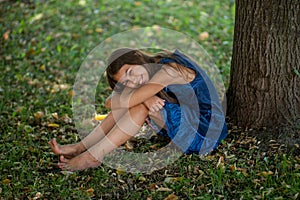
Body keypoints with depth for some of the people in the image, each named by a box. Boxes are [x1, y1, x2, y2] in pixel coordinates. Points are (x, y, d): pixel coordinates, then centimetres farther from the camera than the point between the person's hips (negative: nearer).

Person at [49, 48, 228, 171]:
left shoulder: (170, 68, -22)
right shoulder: (152, 70, 4)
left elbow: (131, 100, -26)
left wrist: (112, 102, -8)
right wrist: (145, 98, -26)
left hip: (206, 132, -8)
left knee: (140, 106, -22)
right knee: (141, 103, -8)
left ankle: (93, 156, -24)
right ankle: (81, 147, -13)